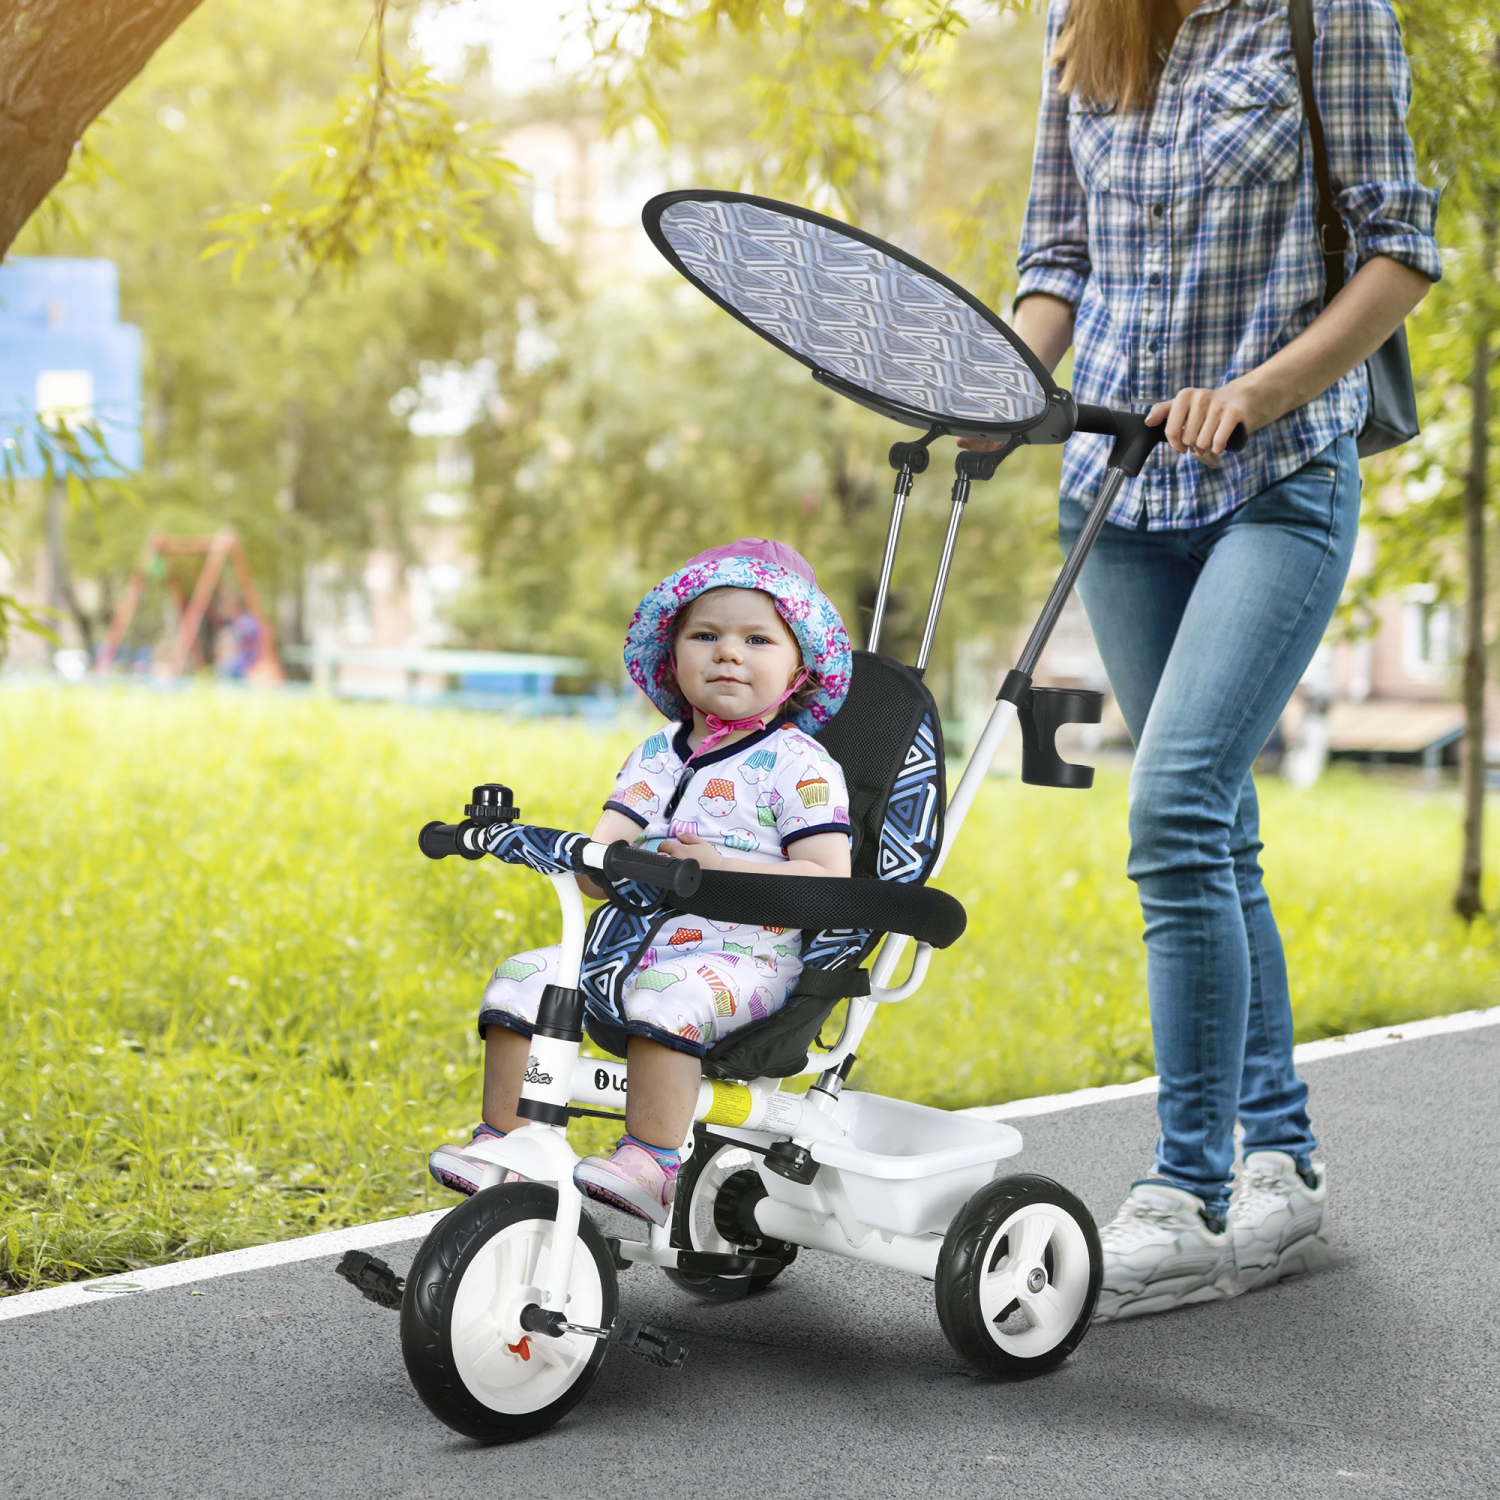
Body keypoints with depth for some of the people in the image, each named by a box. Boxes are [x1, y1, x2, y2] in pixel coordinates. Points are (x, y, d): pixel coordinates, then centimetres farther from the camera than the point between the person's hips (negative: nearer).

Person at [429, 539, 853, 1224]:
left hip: (741, 956, -6)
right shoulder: (657, 755, 14)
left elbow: (829, 882, -13)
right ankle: (502, 1142, -2)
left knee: (666, 994, -37)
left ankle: (651, 1164, -32)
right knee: (521, 978, -10)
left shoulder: (798, 764, -4)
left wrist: (724, 867, -21)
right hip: (635, 938, 6)